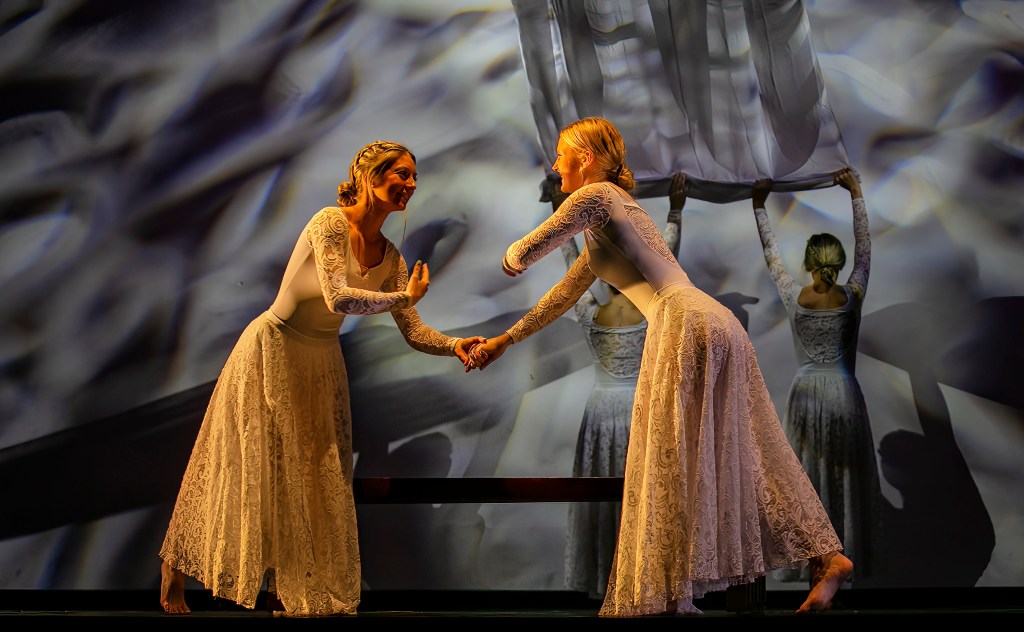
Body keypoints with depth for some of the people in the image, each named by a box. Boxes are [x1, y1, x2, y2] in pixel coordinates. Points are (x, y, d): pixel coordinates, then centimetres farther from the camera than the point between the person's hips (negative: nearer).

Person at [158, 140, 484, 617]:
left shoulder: (390, 258, 2)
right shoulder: (330, 224, -20)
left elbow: (413, 333, 1)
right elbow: (339, 298, -32)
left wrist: (454, 346, -19)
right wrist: (403, 297, -19)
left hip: (321, 364, 7)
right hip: (271, 354, -7)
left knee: (314, 476, 4)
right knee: (255, 470, -1)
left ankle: (288, 587, 14)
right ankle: (174, 566, 16)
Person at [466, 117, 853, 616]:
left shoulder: (596, 196, 1)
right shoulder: (614, 205, 29)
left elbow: (523, 255, 0)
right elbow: (564, 295, 35)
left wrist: (511, 259, 25)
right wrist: (505, 341, 39)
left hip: (685, 324, -9)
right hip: (717, 325, 9)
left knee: (669, 460, -5)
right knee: (739, 456, 8)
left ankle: (667, 593, -3)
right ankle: (827, 556, 5)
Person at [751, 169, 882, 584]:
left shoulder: (795, 298, -10)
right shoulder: (852, 298, -9)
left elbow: (771, 254, 0)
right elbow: (864, 248, 0)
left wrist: (759, 205, 6)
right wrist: (856, 194, 3)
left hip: (806, 394, 0)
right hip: (844, 393, 0)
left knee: (805, 479, 7)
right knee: (846, 479, 8)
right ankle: (850, 558, 13)